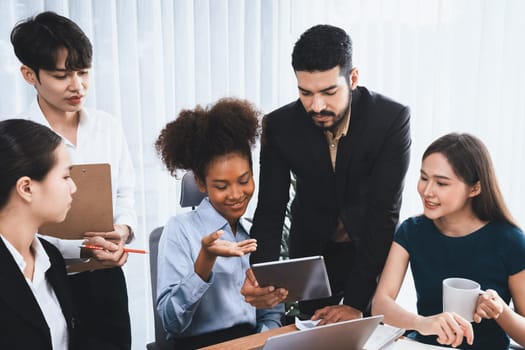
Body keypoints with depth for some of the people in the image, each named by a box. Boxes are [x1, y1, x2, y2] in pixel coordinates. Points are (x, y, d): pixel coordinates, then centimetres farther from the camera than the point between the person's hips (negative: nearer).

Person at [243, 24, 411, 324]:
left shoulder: (391, 119, -25)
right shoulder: (280, 126, -18)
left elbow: (384, 213, -26)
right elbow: (271, 210, -15)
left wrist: (356, 300, -32)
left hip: (375, 252, -1)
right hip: (312, 254, 2)